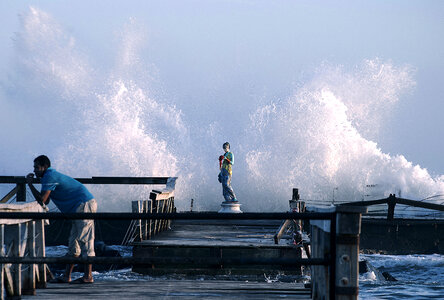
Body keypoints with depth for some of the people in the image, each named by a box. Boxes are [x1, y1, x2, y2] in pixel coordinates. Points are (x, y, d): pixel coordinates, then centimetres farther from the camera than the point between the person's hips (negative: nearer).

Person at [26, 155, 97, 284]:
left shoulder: (49, 177, -12)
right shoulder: (52, 175, 20)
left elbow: (42, 200, -19)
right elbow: (45, 201, 19)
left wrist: (30, 184, -9)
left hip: (84, 205, -11)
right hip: (81, 207, 11)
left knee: (85, 240, -10)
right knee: (74, 242, 10)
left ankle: (88, 276, -11)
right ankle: (66, 276, 12)